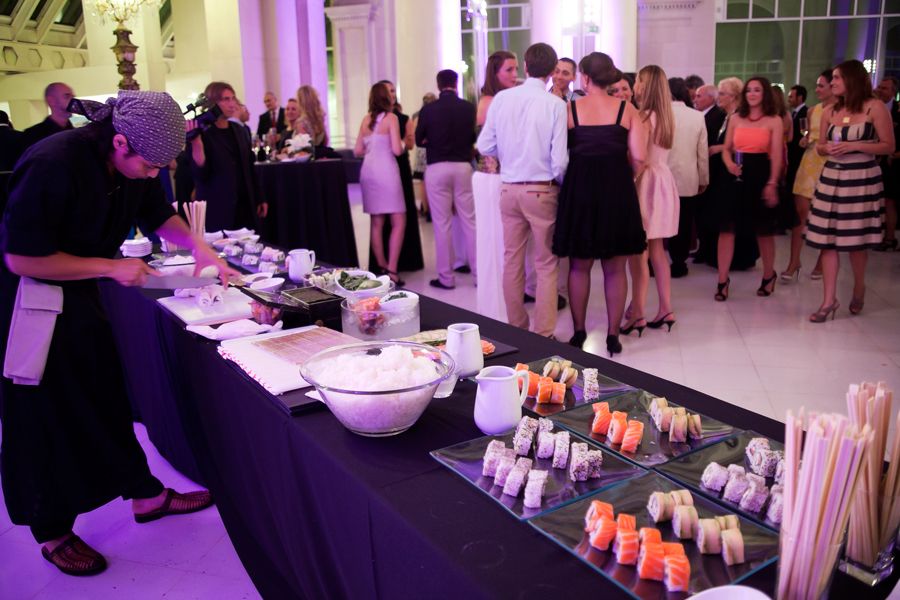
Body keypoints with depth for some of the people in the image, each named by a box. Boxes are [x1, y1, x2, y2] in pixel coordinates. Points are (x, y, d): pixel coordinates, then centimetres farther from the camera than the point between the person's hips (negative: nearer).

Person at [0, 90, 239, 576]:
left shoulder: (132, 163, -6)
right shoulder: (53, 165, -29)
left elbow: (158, 214, 12)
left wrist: (198, 246, -5)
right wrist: (112, 267, -22)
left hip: (79, 295, 7)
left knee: (107, 397, 14)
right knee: (48, 417, 3)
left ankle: (146, 495, 28)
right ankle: (52, 533, 20)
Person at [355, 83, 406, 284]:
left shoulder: (366, 120, 10)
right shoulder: (391, 118, -5)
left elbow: (357, 151, 11)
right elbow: (397, 150, -12)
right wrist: (403, 144, 9)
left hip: (368, 171, 6)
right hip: (386, 171, -6)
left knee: (377, 223, 12)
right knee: (399, 222, -3)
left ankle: (381, 267, 18)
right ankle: (391, 270, -10)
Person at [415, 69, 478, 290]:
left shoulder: (428, 109, -6)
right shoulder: (469, 108, -3)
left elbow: (419, 140, 3)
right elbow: (474, 137, 7)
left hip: (437, 169, -1)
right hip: (463, 166, 1)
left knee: (442, 224, 4)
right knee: (470, 222, 7)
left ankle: (446, 277, 7)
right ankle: (480, 273, 12)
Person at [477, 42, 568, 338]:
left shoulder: (501, 99, -2)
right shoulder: (555, 105, -11)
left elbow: (485, 146, 0)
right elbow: (559, 160, -14)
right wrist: (560, 182, 6)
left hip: (509, 189, 3)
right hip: (542, 191, -3)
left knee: (512, 262, 13)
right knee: (546, 265, 7)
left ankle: (516, 329, 22)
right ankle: (543, 334, 11)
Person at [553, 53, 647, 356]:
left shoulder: (570, 109, -1)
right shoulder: (626, 109, 0)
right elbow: (638, 158, -6)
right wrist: (621, 177, 12)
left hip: (579, 189, 0)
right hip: (617, 190, 0)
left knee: (579, 266, 13)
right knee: (614, 268, 10)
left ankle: (579, 333, 19)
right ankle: (613, 336, 14)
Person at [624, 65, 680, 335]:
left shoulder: (645, 116, -14)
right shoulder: (665, 116, 12)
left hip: (647, 182, -9)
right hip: (662, 180, 9)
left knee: (638, 253, -5)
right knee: (656, 251, 13)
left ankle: (637, 314, -2)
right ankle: (666, 309, 18)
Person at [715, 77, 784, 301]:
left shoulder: (774, 121, 0)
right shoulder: (735, 118, 10)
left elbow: (777, 156, -6)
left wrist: (772, 184, -15)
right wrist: (729, 163, -9)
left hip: (761, 176, -3)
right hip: (737, 176, 3)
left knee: (764, 230, 9)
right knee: (726, 227, -4)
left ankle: (768, 275, 29)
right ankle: (723, 280, 2)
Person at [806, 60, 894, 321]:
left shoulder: (875, 107, -5)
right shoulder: (829, 112, 8)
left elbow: (888, 146, -6)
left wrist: (854, 146, -17)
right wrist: (826, 147, -7)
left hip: (862, 179, -4)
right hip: (831, 178, 4)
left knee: (856, 239, 6)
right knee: (828, 239, -1)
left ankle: (859, 288, 31)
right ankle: (829, 300, 3)